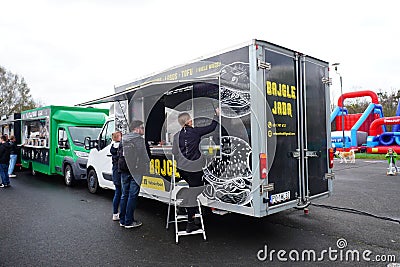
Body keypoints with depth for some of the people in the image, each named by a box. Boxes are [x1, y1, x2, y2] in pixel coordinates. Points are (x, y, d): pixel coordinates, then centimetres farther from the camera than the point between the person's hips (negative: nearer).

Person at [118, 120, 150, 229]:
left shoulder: (123, 140, 10)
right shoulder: (140, 140, -11)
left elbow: (119, 155, 16)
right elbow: (147, 156, -10)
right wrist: (145, 166, 4)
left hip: (124, 171, 7)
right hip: (135, 171, -7)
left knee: (125, 194, 14)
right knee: (133, 195, -1)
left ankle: (122, 220, 21)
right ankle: (129, 222, 5)